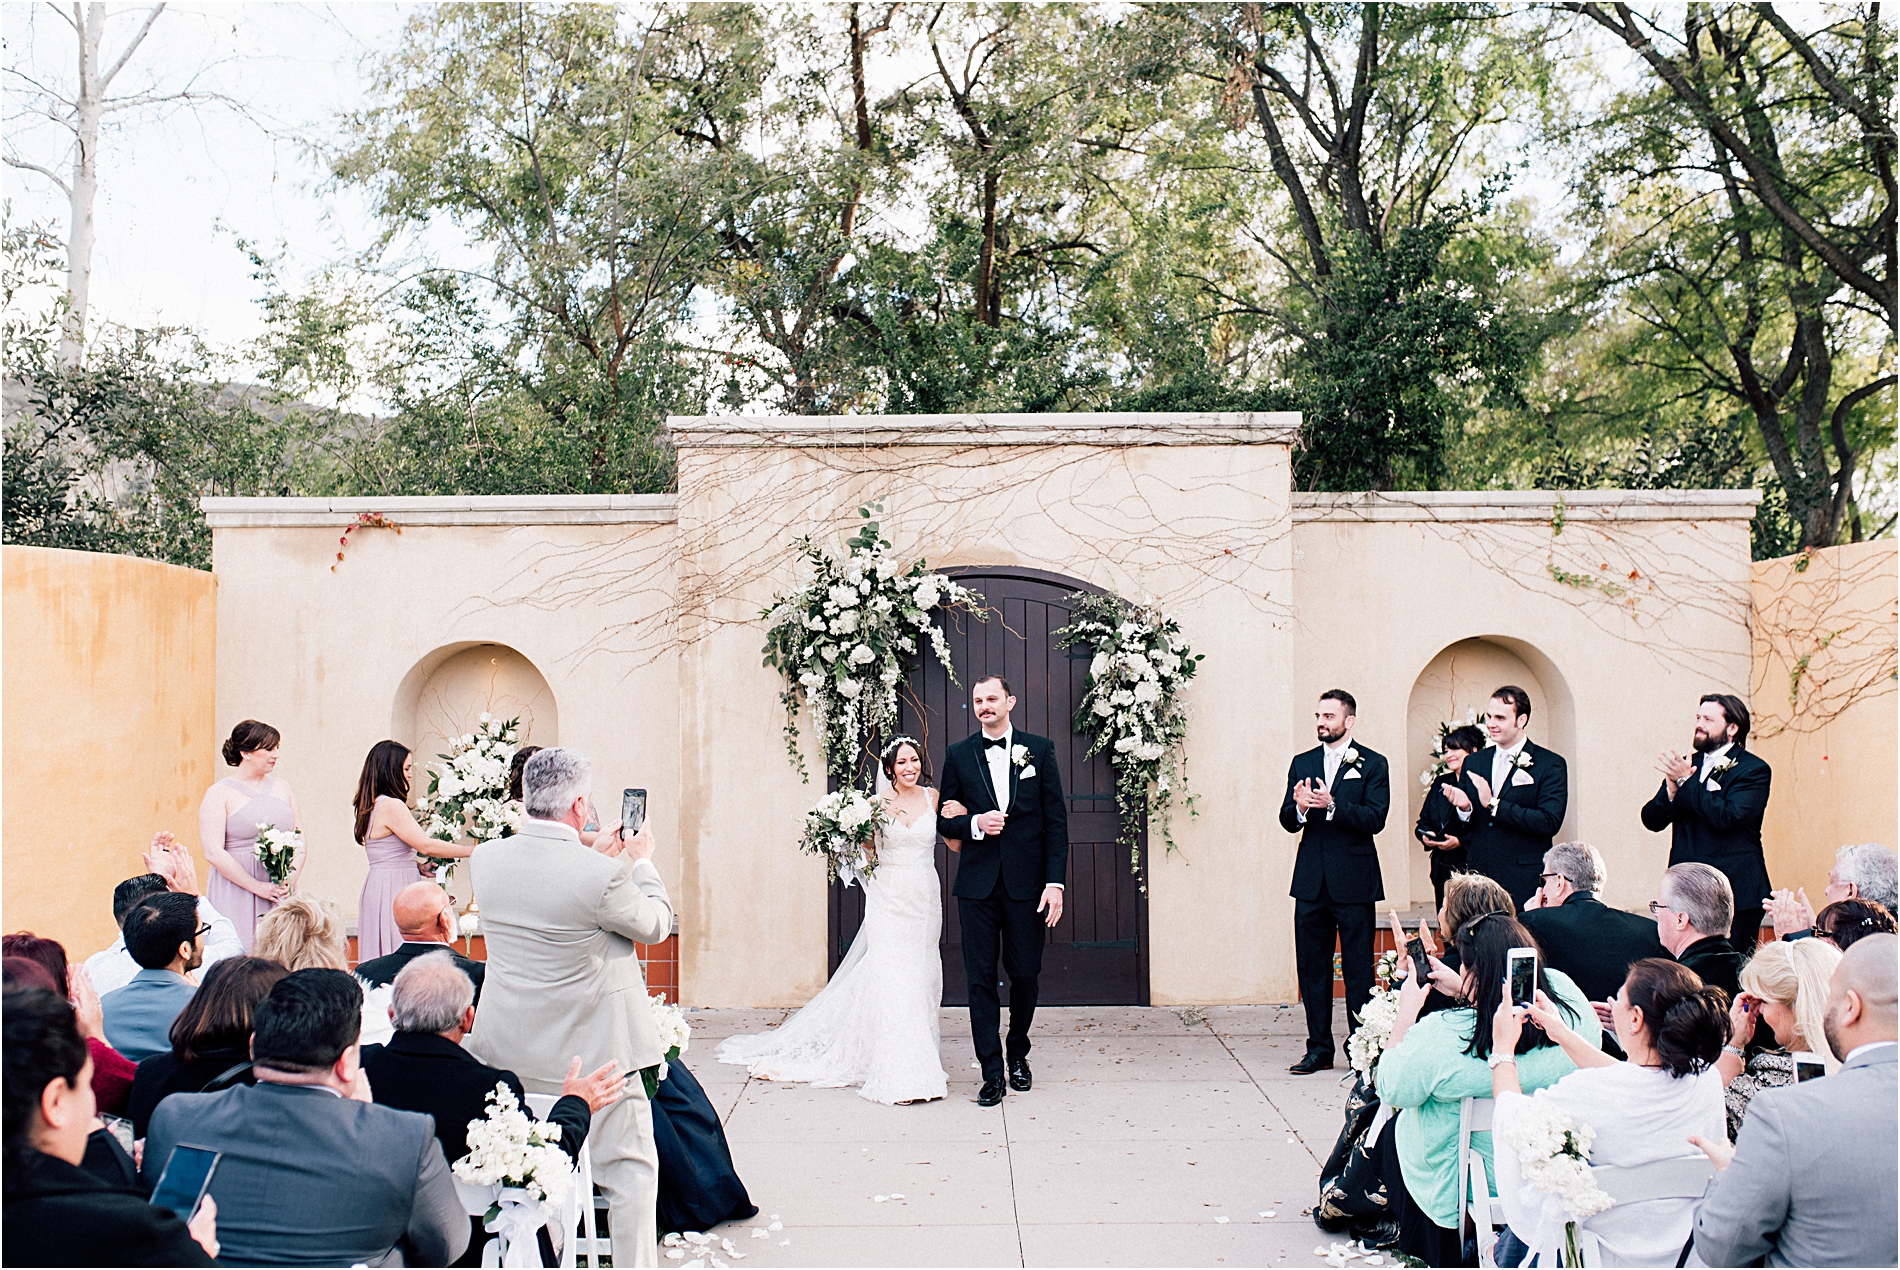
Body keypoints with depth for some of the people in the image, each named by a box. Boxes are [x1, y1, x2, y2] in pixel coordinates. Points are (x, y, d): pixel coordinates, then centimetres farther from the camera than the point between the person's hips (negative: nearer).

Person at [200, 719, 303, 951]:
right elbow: (213, 853, -10)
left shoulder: (282, 788, 13)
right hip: (238, 894, -4)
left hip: (282, 892, 4)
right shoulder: (219, 794, -1)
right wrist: (258, 887, -13)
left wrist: (291, 877, -7)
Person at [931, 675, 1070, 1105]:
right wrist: (975, 823, -13)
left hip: (1027, 882, 0)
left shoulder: (1039, 749, 3)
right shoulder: (958, 755, 6)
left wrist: (1055, 882, -6)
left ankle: (1018, 1054, 31)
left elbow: (1056, 819, 1)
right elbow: (946, 821, 10)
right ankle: (991, 1073, 8)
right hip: (978, 883, 0)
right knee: (980, 977, -1)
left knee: (1025, 974, 8)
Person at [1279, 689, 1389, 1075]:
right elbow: (1287, 820, 6)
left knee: (1358, 969, 0)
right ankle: (1319, 1048, 17)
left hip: (1354, 881, -4)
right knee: (1312, 967, 8)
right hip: (1311, 881, 4)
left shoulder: (1373, 764, 0)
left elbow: (1375, 818, -11)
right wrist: (1299, 807, -16)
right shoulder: (1302, 763, 12)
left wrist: (1332, 805, -23)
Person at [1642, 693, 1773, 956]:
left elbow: (1728, 817, -19)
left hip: (1735, 893, -5)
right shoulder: (1687, 766, 14)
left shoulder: (1753, 770, -2)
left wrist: (1685, 782, -16)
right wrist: (1672, 789, -12)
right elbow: (1652, 820, 7)